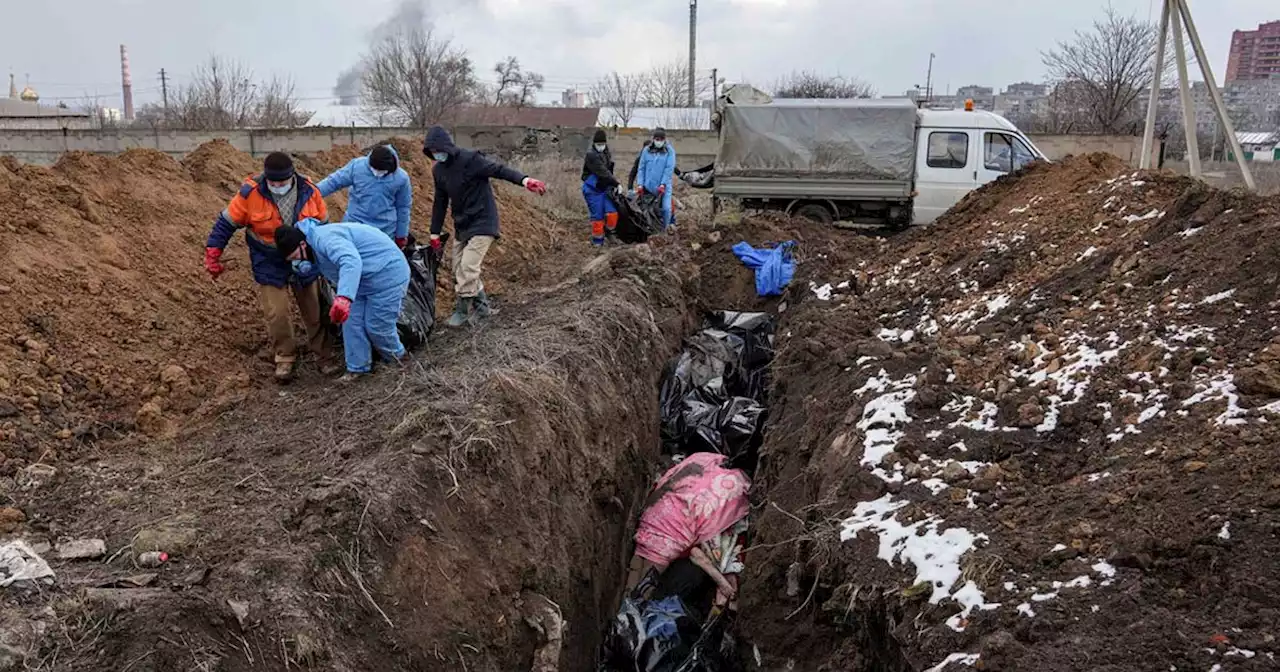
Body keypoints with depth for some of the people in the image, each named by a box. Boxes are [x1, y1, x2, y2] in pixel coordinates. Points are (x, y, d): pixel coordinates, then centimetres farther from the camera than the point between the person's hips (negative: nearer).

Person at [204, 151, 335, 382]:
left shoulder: (309, 191, -13)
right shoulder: (251, 193, -20)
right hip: (269, 265, -2)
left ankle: (323, 354, 26)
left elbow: (323, 225, 3)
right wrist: (212, 255, -9)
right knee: (277, 314, -2)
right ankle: (285, 357, 19)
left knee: (314, 310, 10)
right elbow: (226, 223, -9)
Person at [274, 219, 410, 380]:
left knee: (376, 325, 0)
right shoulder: (315, 247, 5)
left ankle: (398, 357, 26)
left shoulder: (324, 238, -29)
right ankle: (358, 367, 20)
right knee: (352, 320, 9)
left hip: (387, 275, -10)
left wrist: (344, 297, -59)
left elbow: (351, 261, -47)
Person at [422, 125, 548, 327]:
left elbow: (499, 169, -28)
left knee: (467, 267, -14)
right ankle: (482, 304, 24)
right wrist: (435, 233, 14)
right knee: (459, 270, 9)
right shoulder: (438, 169, 5)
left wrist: (524, 180, -46)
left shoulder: (470, 159, -17)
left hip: (482, 222, -8)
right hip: (461, 225, 8)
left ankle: (462, 310, 2)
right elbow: (440, 202, 13)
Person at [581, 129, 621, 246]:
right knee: (597, 217, -3)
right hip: (593, 190, -6)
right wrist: (617, 183, -21)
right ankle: (598, 241, 10)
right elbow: (603, 172, -22)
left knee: (612, 213, -5)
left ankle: (609, 231, 22)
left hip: (606, 188, 6)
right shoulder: (591, 155, -16)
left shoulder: (607, 154, 9)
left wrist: (613, 185, 4)